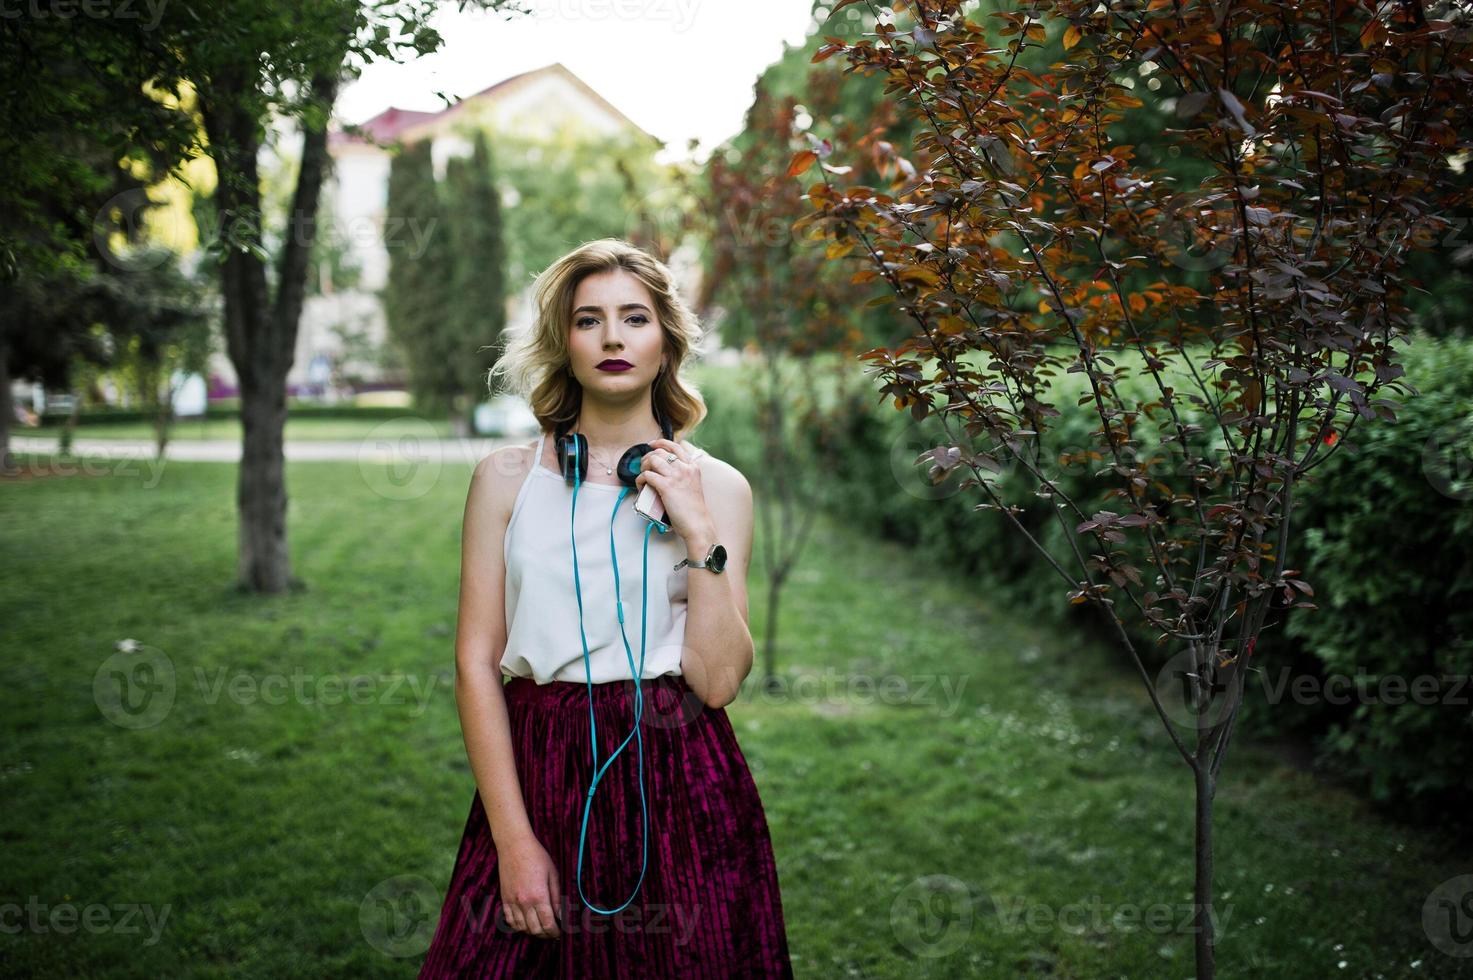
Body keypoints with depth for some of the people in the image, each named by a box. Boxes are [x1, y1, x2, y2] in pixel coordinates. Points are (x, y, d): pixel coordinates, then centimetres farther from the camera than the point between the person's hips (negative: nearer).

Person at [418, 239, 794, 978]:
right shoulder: (506, 477, 3)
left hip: (679, 784, 0)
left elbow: (718, 679, -4)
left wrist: (699, 534, -13)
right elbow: (476, 661, -1)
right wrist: (513, 838, -8)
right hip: (537, 778, 0)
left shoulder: (717, 487, 3)